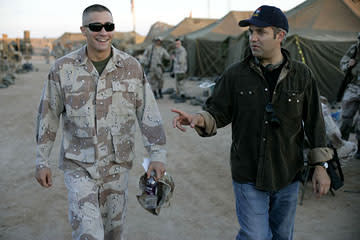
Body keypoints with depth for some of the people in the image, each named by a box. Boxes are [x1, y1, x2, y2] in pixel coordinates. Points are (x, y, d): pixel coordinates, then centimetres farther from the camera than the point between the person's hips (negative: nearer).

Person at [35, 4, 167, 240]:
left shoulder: (131, 67, -4)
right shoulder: (63, 68, -6)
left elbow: (149, 114, 0)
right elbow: (48, 117, 2)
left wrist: (157, 155, -4)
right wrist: (42, 162, 4)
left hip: (117, 165, 2)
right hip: (78, 166, -1)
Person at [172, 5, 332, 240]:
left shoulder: (302, 75, -3)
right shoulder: (236, 75, -6)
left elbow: (314, 122, 2)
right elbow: (218, 113, -2)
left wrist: (321, 166, 1)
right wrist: (199, 119, -25)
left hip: (288, 176, 2)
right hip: (249, 176, -2)